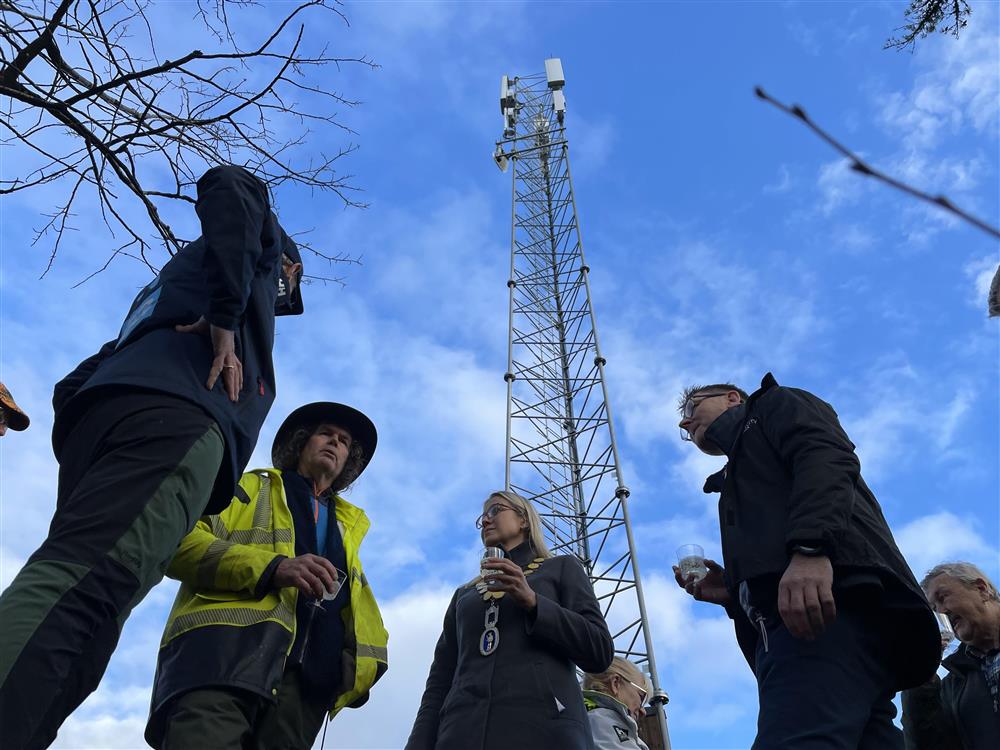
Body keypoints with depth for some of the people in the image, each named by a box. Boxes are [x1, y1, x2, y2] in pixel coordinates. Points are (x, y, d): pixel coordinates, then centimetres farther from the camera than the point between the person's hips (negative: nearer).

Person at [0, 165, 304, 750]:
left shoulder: (175, 280, 45)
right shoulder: (264, 242, 27)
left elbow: (77, 383, 34)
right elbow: (228, 187, 1)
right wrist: (227, 318, -5)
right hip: (175, 411, -7)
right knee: (85, 581, -26)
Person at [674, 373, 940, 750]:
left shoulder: (776, 404, 20)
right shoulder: (738, 482, 40)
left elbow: (828, 457, -4)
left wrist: (809, 547, -20)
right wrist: (733, 592, 15)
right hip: (792, 610, 8)